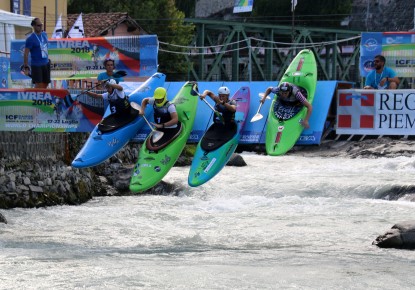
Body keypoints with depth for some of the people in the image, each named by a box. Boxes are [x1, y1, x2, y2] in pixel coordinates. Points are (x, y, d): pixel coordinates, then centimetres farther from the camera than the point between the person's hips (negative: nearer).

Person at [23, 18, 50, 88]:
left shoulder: (44, 34, 8)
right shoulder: (30, 39, -13)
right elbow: (26, 54, -13)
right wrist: (26, 67, -16)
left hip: (46, 64, 7)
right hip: (36, 66, -7)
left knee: (45, 85, 9)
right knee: (38, 86, -9)